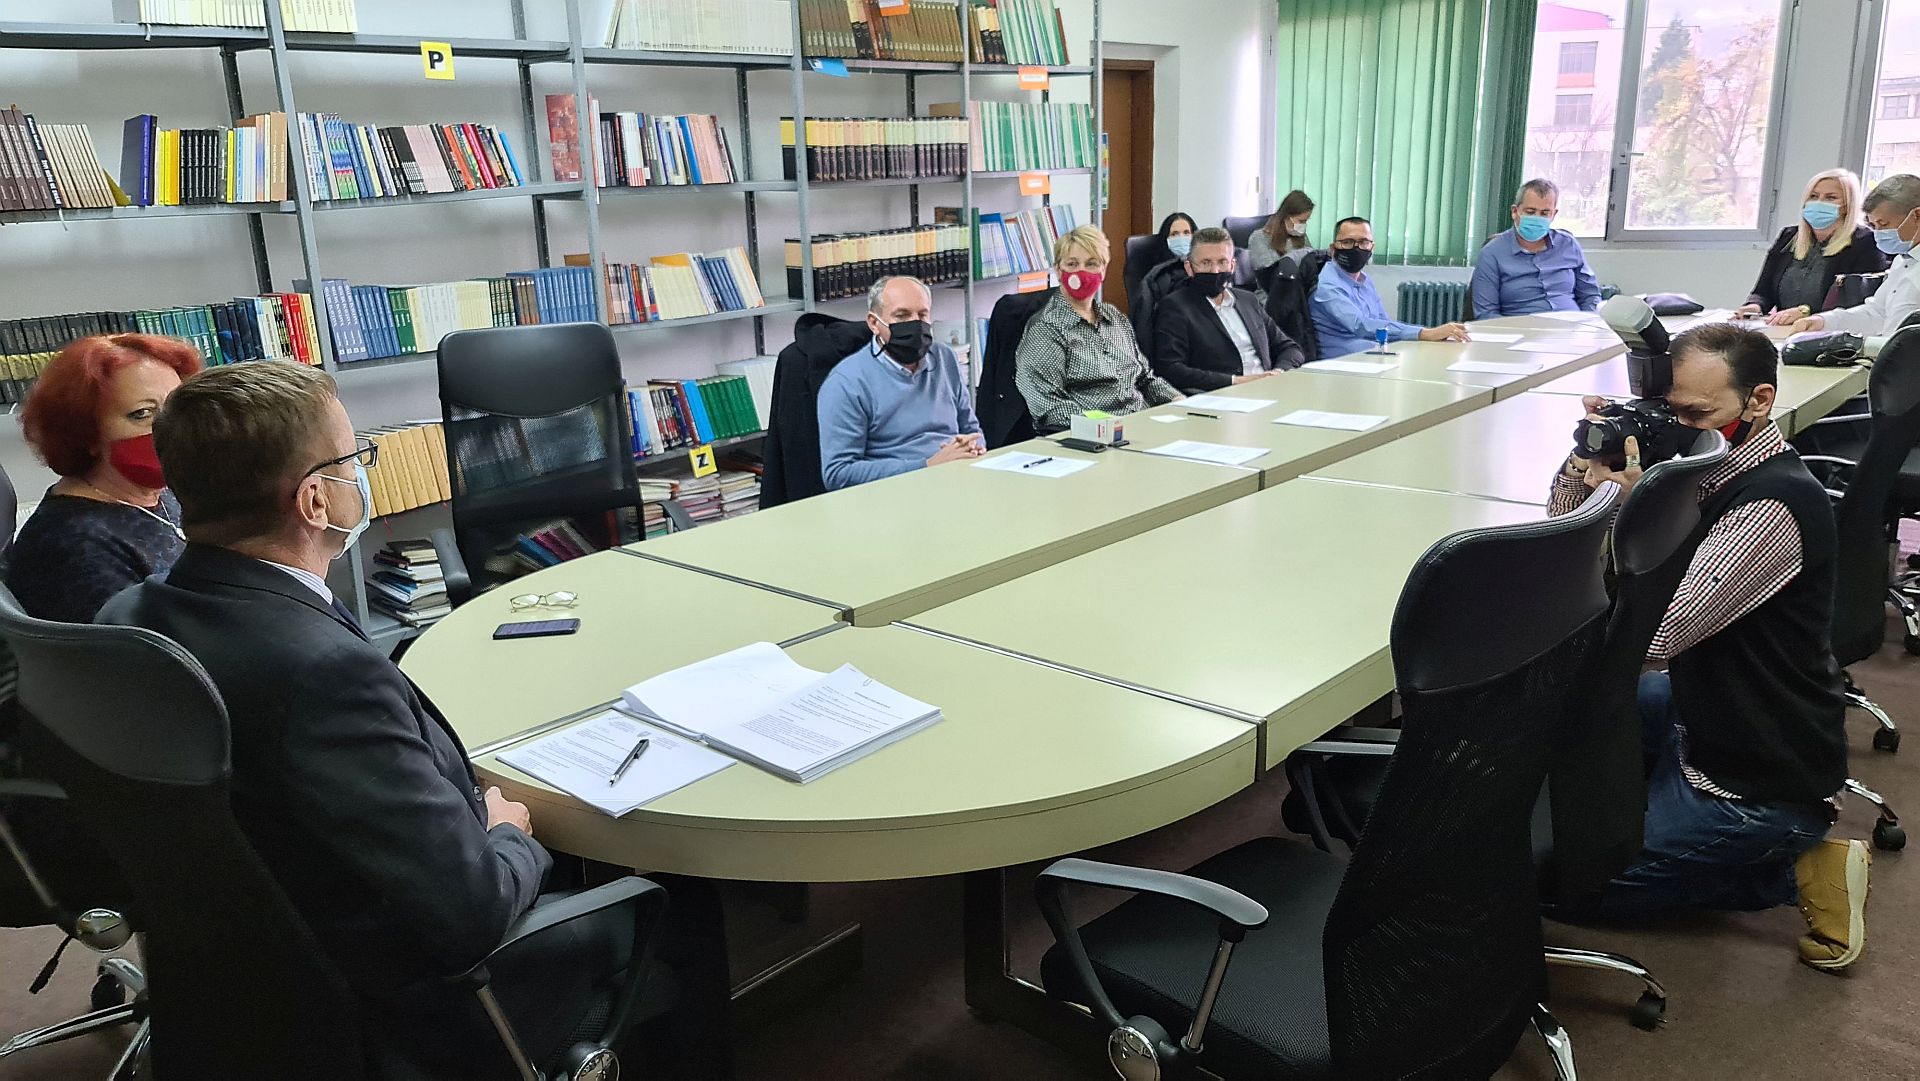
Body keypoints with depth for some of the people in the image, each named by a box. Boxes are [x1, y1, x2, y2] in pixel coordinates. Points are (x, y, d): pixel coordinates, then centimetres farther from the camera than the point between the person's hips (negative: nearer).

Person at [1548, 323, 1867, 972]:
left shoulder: (1776, 505, -28)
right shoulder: (1703, 464, -2)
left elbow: (1656, 633, -32)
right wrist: (1584, 463, -14)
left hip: (1760, 786, -9)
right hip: (1705, 713, 9)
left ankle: (1792, 872, 3)